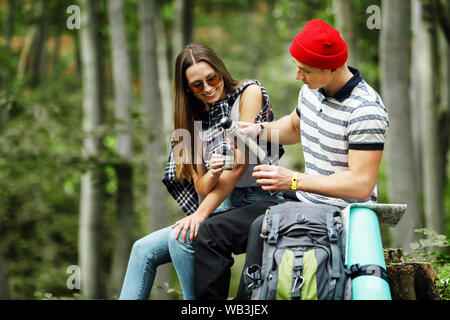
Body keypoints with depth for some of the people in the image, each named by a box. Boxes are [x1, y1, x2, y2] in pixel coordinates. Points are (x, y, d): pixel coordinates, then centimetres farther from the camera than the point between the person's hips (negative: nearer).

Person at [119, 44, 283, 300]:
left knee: (181, 238, -26)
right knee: (144, 250, -3)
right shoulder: (197, 118, 13)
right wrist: (212, 174, -18)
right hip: (226, 206, 7)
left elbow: (240, 163, -13)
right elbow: (201, 188, 7)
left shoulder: (250, 92, -6)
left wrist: (202, 213, -14)